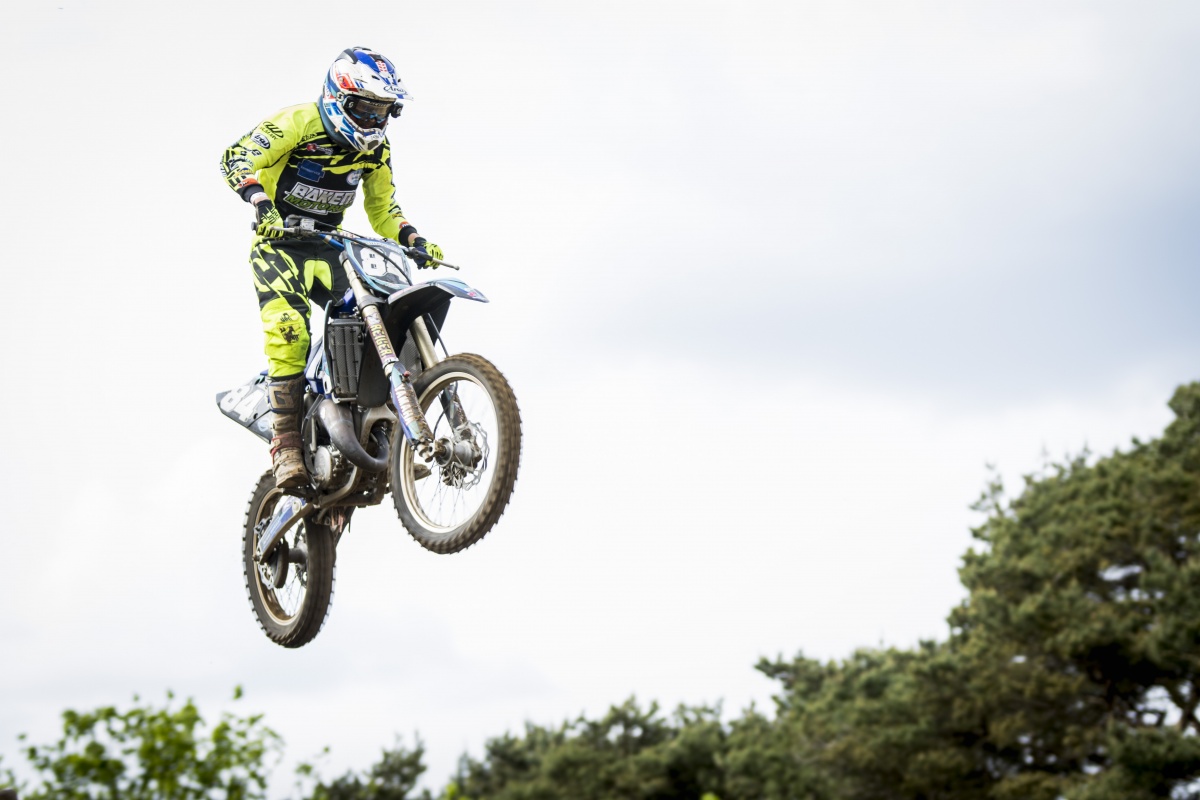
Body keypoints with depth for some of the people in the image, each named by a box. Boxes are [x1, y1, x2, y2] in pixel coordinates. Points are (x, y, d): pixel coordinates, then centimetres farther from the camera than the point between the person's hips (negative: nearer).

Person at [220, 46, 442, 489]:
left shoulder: (376, 148, 6)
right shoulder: (298, 123, -12)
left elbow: (383, 209, 15)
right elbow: (236, 157, -17)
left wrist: (412, 240, -3)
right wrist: (258, 197, -35)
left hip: (329, 246, 5)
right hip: (278, 240, -5)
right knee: (288, 327, -27)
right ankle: (287, 440, -26)